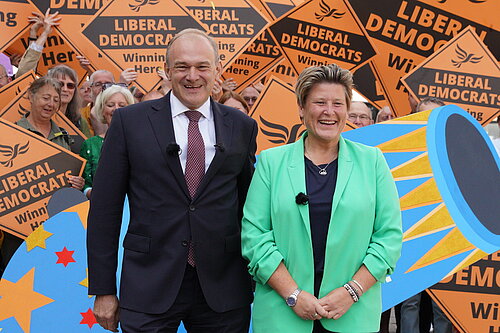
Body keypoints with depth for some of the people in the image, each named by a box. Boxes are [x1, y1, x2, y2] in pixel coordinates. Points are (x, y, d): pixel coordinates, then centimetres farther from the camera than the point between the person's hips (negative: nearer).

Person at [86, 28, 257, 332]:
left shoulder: (242, 127, 5)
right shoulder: (129, 121, -1)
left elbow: (248, 205, 10)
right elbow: (105, 208, 0)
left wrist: (253, 278, 11)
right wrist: (103, 290, -2)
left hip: (223, 289, 2)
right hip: (150, 288, -1)